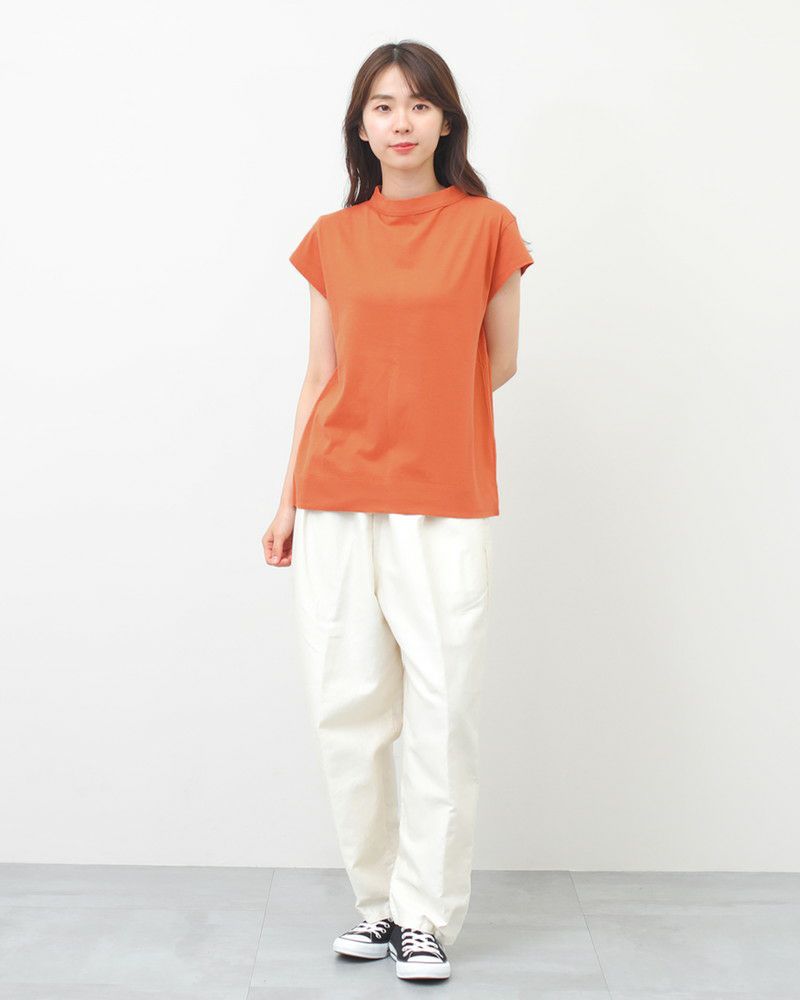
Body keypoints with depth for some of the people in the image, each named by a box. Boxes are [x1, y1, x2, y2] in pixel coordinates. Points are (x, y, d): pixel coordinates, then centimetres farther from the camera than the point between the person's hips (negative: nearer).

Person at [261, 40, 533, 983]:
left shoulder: (486, 226, 2)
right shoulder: (331, 239, 9)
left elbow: (499, 362, 10)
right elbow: (320, 378, 11)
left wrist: (419, 416, 6)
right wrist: (287, 501, 9)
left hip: (445, 499, -2)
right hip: (337, 497, 2)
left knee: (443, 709, -2)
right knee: (346, 708, 4)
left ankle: (427, 915, 13)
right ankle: (377, 900, 20)